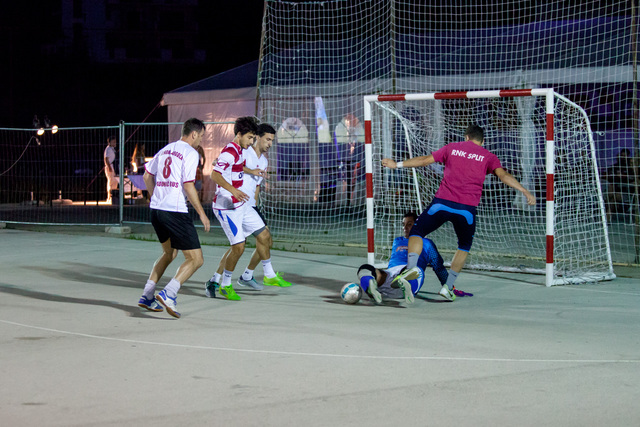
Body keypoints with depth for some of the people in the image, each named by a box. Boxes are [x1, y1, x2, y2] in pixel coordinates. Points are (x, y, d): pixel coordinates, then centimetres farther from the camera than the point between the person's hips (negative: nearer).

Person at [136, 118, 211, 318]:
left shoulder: (165, 150, 16)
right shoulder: (190, 153, -7)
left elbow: (147, 175, 23)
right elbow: (188, 185, -14)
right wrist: (201, 213, -7)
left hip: (156, 209, 9)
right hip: (176, 211, -8)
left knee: (169, 253, 27)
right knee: (195, 259, -4)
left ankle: (147, 296, 21)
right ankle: (168, 293, -21)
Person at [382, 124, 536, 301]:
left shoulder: (452, 147, 16)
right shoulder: (488, 156, 12)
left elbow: (425, 160, 18)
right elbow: (503, 175, -3)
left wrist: (398, 164, 28)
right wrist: (525, 191, -7)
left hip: (442, 202, 0)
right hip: (467, 209, 0)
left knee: (417, 232, 15)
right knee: (464, 246, 21)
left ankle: (411, 268, -9)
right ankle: (448, 287, 13)